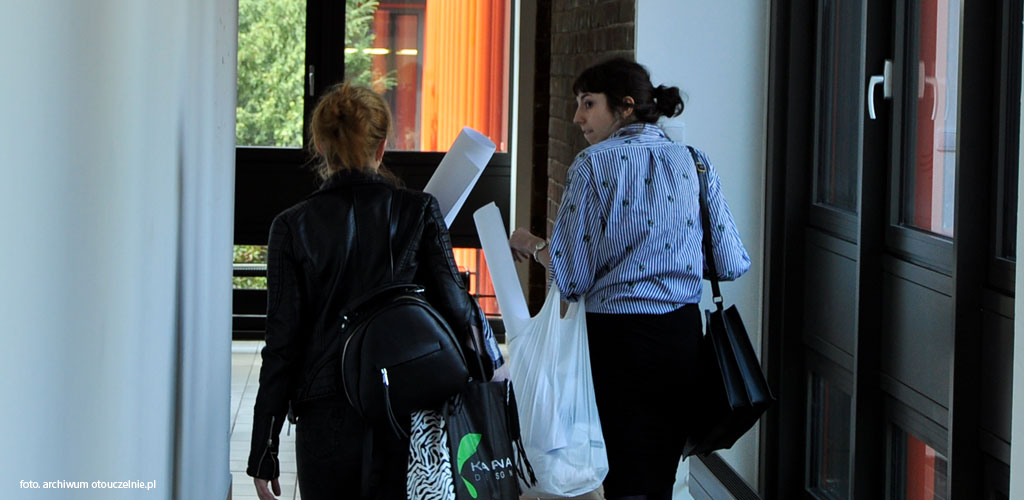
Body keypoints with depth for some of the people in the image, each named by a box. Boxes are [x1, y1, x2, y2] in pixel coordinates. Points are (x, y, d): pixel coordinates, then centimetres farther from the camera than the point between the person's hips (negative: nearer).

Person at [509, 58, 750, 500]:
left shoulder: (594, 165, -8)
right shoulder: (695, 163, 6)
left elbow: (572, 278, -9)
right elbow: (733, 264, 7)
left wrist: (532, 245, 10)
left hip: (620, 337, -5)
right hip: (685, 335, 5)